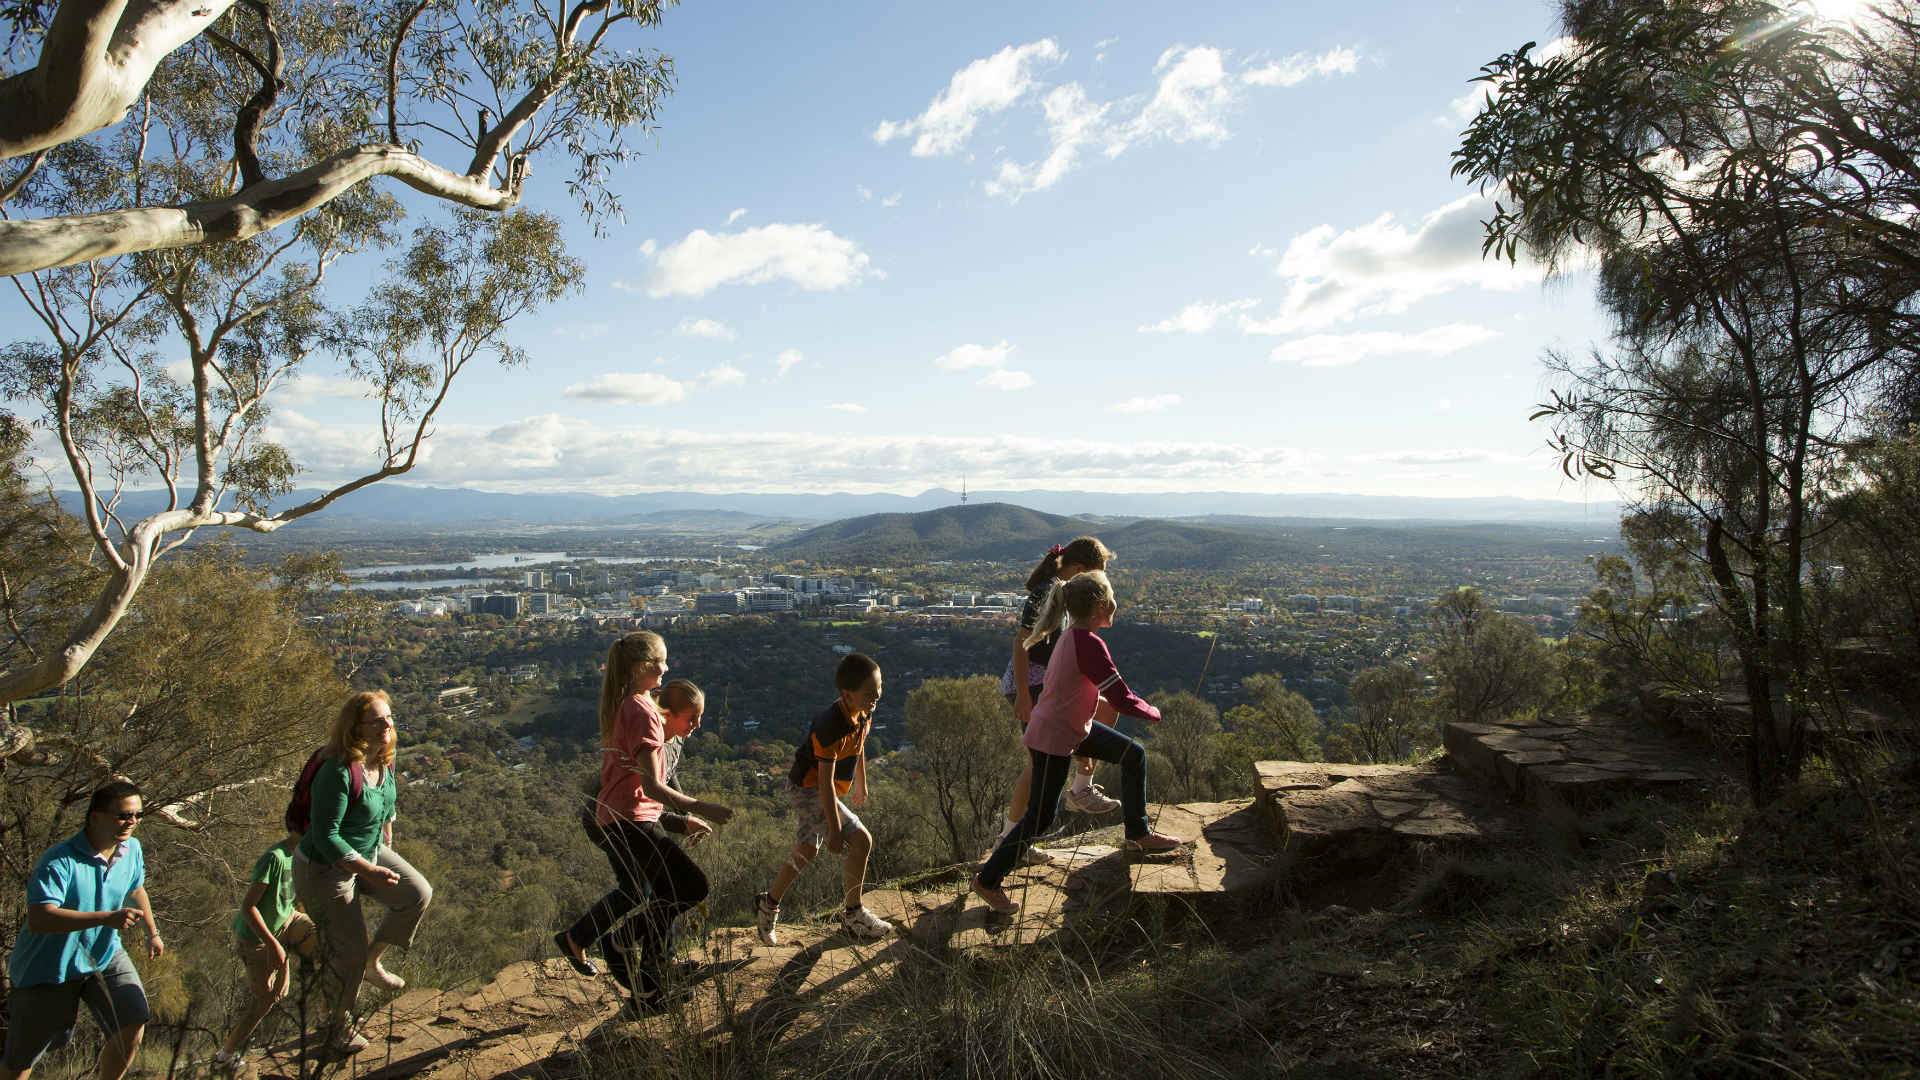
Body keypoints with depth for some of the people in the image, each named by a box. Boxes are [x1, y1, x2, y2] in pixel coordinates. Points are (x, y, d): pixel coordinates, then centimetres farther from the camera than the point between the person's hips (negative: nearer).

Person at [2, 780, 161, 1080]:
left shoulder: (131, 850, -5)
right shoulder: (58, 862, -27)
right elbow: (38, 920, -39)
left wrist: (153, 932, 24)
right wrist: (106, 918, -48)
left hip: (105, 955, 5)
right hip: (49, 968, -5)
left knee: (133, 1022, -9)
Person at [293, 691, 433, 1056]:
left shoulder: (384, 760, -8)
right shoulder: (338, 772, -33)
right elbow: (325, 837, -30)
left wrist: (387, 846, 19)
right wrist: (370, 871, -30)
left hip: (369, 853, 7)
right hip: (326, 869, -7)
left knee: (419, 894, -1)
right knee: (348, 951, 5)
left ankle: (372, 961, 23)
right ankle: (340, 1023, 31)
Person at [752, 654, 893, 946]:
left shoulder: (864, 714, -5)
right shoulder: (832, 725, -32)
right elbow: (826, 781, -30)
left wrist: (861, 785, 28)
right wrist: (835, 829, -28)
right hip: (810, 789, -9)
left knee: (807, 850, 16)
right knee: (860, 840, -17)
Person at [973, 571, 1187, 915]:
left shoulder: (1075, 636, 0)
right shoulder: (1089, 644, -28)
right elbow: (1123, 699, -25)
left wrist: (1098, 697, 19)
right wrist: (1154, 713, -8)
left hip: (1075, 726, 10)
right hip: (1052, 741, -10)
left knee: (1133, 755, 15)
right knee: (1040, 818, 2)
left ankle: (1138, 834, 30)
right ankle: (988, 880, 16)